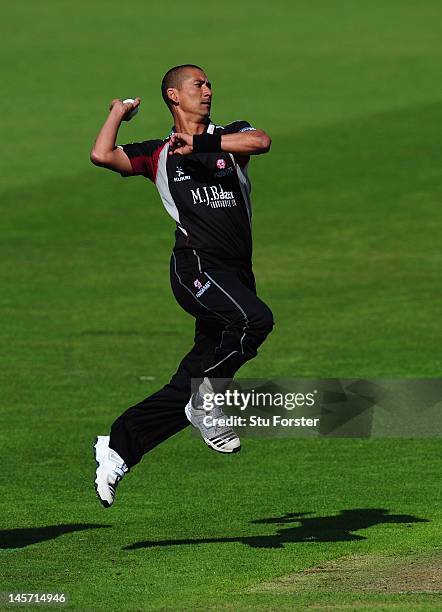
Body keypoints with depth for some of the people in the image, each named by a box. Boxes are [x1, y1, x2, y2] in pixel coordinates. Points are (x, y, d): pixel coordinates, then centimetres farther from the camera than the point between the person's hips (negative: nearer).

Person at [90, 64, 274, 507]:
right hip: (197, 265, -4)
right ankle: (206, 402, -18)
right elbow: (102, 155, -2)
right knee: (255, 319, -33)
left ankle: (118, 447, 11)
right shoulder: (158, 155, 14)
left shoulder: (230, 135, 20)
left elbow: (261, 141, -4)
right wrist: (118, 113, 14)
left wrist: (201, 144, -10)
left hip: (237, 276, 4)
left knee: (188, 390, 1)